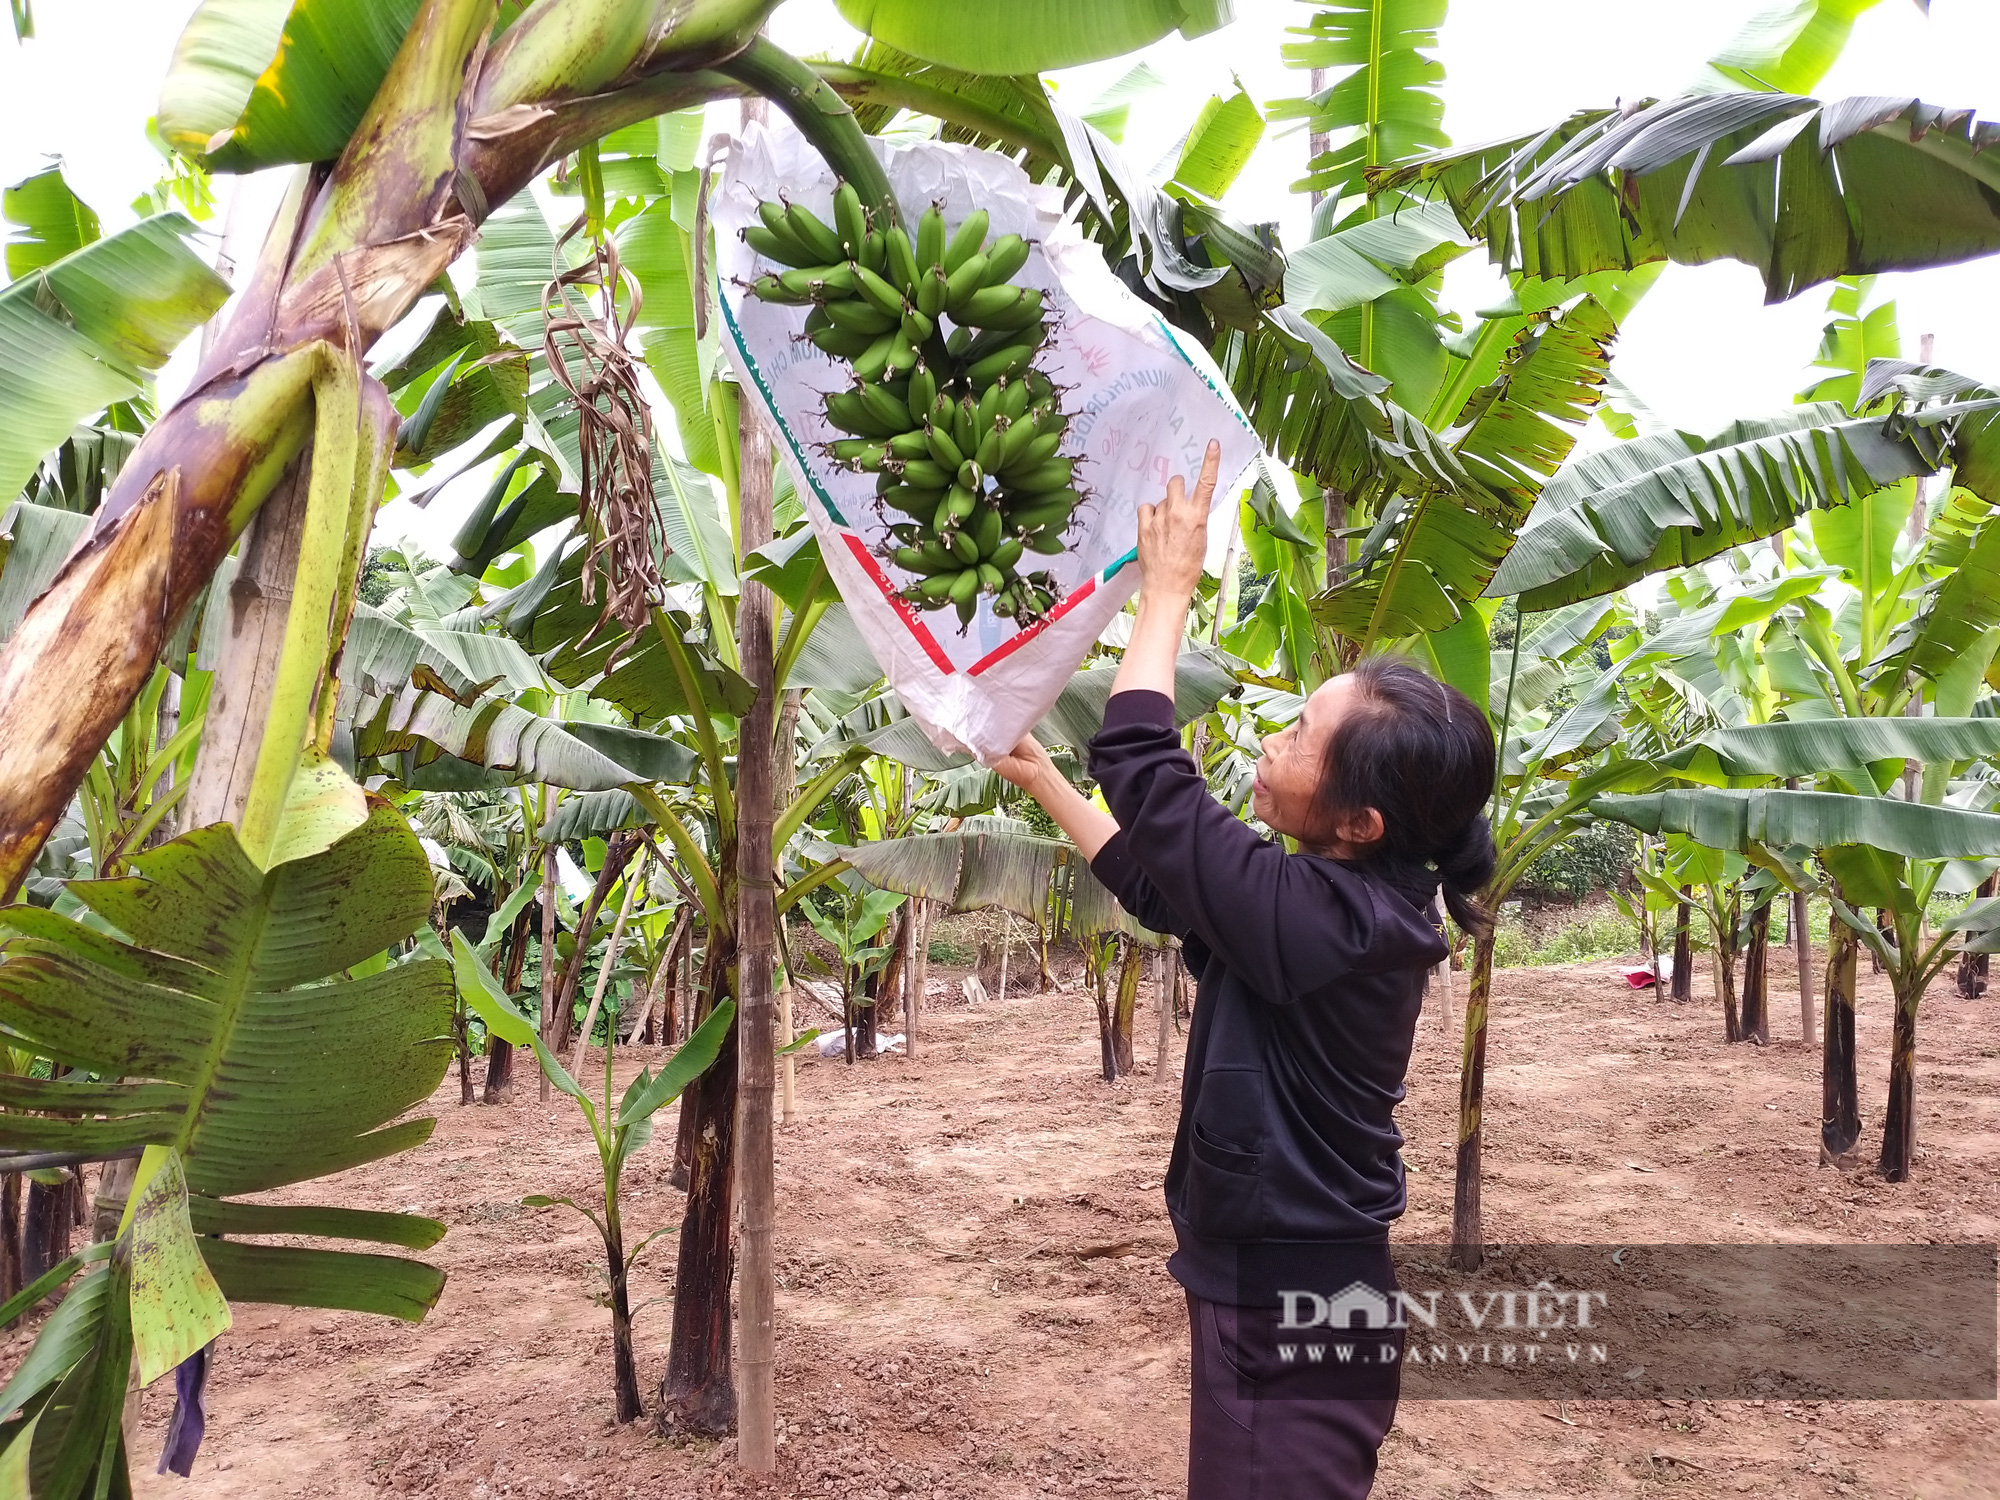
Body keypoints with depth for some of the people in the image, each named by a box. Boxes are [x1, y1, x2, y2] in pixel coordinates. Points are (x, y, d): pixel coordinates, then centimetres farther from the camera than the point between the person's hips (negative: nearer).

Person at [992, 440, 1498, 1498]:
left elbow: (1139, 764, -23)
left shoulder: (1325, 914, -28)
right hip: (1297, 1288, 9)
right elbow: (1158, 881, 14)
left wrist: (1167, 589, -12)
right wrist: (1041, 778, 19)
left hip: (1287, 1315, -9)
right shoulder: (1359, 906, 1)